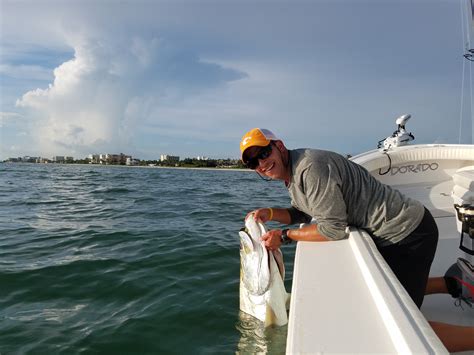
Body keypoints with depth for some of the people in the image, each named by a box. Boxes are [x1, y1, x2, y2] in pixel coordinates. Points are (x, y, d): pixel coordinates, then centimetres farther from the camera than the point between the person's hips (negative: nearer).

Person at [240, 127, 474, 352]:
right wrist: (270, 213, -4)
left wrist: (284, 236, -15)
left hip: (408, 232, -10)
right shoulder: (292, 174, 6)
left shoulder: (310, 166, -26)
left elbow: (333, 228, -25)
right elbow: (301, 213, 13)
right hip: (393, 232, 10)